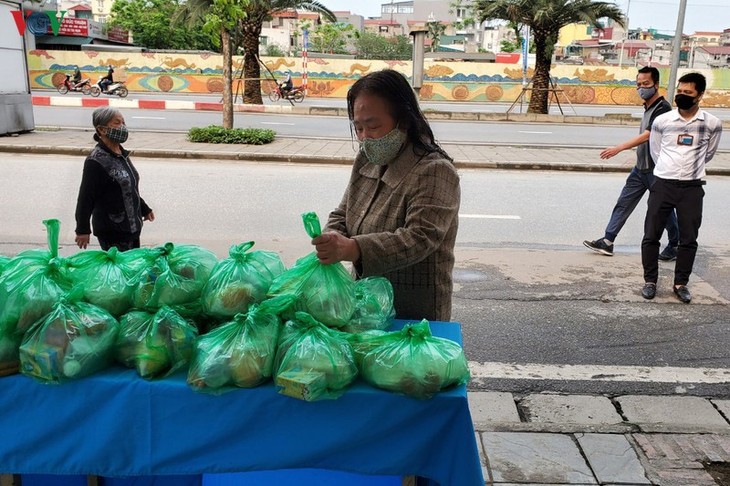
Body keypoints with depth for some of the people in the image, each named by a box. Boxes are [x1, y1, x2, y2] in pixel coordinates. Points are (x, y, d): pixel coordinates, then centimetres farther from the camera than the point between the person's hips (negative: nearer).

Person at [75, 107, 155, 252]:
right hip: (111, 233, -9)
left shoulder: (122, 154, 10)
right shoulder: (96, 161, -17)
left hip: (132, 227, 9)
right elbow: (85, 198, -16)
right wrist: (82, 230, -15)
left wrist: (144, 209, 29)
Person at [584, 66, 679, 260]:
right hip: (641, 168, 9)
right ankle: (607, 241, 8)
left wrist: (619, 148, -34)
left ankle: (675, 246, 21)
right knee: (623, 203, 5)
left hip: (656, 169, -8)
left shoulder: (662, 108, -17)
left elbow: (646, 136, -27)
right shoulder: (648, 107, 11)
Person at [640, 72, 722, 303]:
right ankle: (650, 281, 16)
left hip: (692, 187, 0)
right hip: (663, 184, 0)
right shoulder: (662, 121, -3)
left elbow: (708, 154, 14)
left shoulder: (712, 124, -3)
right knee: (651, 236, 2)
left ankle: (681, 283, 19)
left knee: (689, 239, 5)